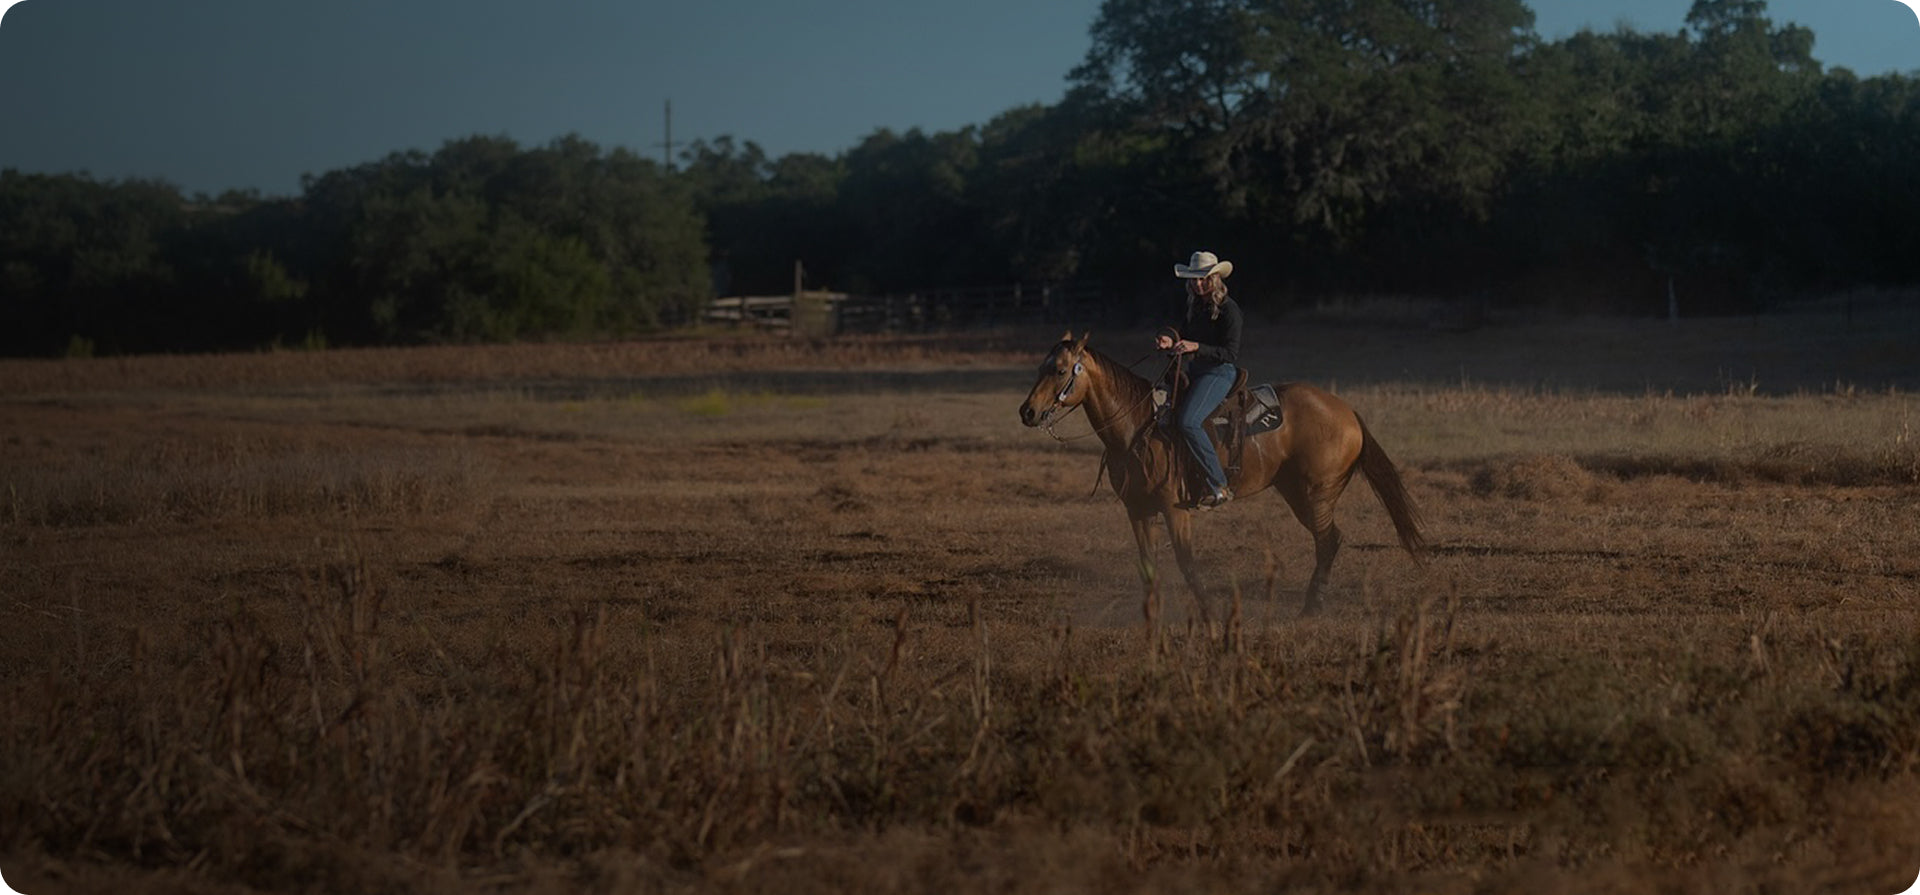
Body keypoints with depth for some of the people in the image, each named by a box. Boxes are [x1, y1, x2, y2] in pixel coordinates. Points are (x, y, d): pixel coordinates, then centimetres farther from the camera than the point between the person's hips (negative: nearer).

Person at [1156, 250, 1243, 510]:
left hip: (1219, 373, -9)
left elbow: (1231, 354, -17)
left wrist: (1196, 347, -29)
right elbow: (1177, 325, -4)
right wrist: (1168, 338, -28)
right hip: (1194, 371, 9)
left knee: (1187, 422, -27)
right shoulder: (1191, 304, 12)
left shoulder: (1229, 310, -11)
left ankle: (1219, 486, -26)